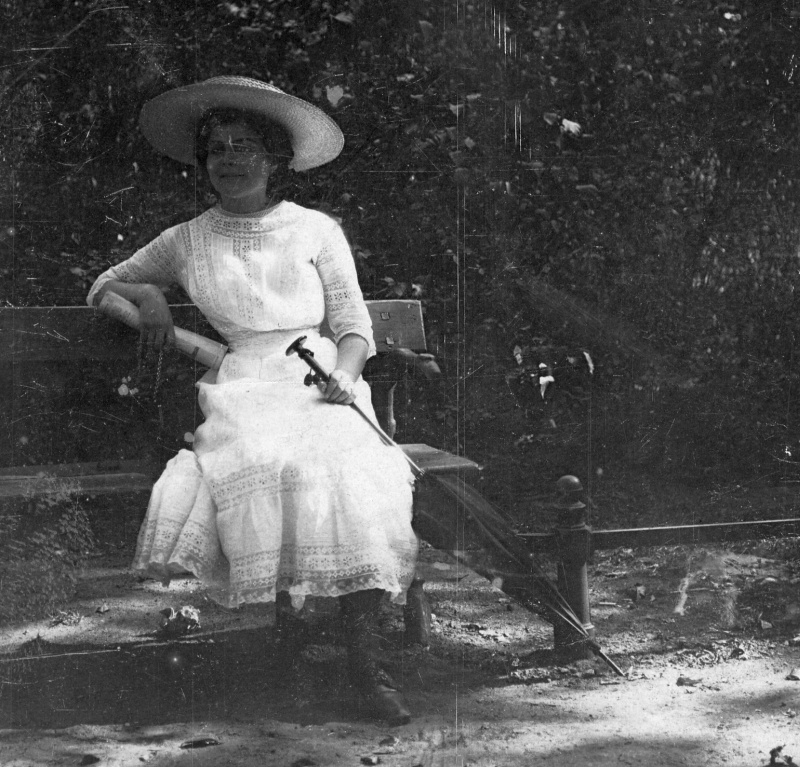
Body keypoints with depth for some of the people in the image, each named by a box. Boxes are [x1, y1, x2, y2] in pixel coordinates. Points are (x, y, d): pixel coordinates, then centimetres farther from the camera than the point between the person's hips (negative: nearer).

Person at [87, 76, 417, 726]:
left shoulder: (317, 230, 16)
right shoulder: (187, 241, 19)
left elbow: (354, 325, 13)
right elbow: (102, 286, 31)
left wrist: (344, 374, -9)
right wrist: (145, 294, 9)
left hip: (322, 386, 0)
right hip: (240, 392, 0)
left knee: (349, 472, -34)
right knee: (268, 464, -38)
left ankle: (364, 660, -32)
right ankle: (283, 609, -21)